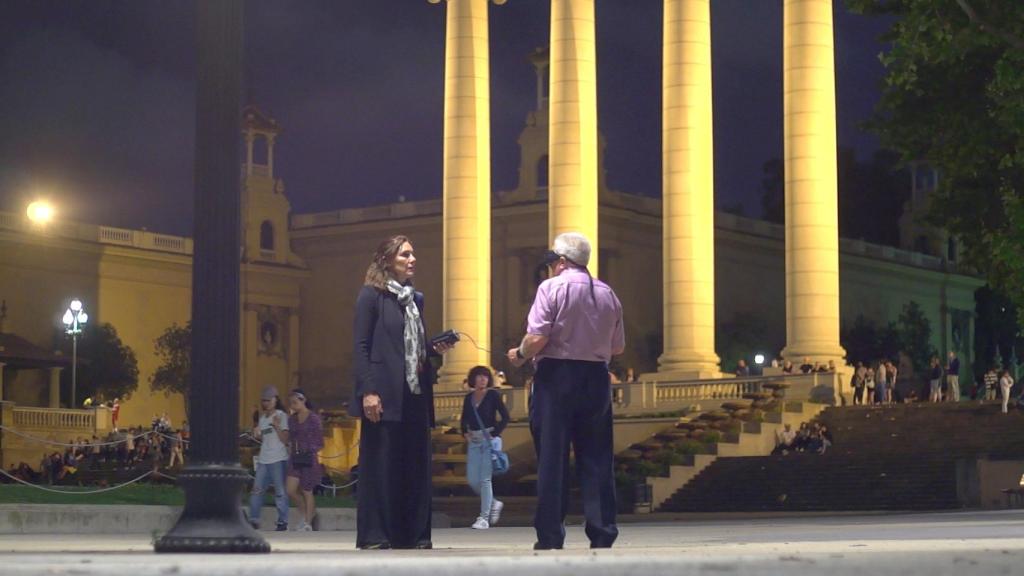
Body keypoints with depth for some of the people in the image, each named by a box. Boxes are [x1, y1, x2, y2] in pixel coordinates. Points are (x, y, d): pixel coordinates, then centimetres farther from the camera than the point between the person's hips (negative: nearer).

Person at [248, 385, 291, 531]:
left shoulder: (281, 416, -3)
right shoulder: (262, 417, 16)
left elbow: (285, 439, -9)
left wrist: (277, 426, -22)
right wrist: (256, 435, 4)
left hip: (278, 459, -6)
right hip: (263, 459, 6)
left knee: (280, 492, -3)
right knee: (257, 490, 1)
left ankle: (282, 522, 1)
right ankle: (253, 520, 4)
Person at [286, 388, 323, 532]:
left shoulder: (313, 418, -6)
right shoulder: (292, 419, 10)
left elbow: (319, 442, -5)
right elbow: (290, 439, 16)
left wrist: (310, 452, -12)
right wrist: (291, 451, 3)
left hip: (308, 458, -5)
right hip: (295, 458, 5)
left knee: (307, 492, 2)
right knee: (291, 490, -4)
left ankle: (308, 523, 12)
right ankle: (306, 514, 17)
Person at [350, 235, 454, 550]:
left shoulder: (415, 299, 18)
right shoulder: (372, 296, -2)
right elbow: (360, 347, -8)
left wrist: (436, 349, 3)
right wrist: (368, 391, -16)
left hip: (415, 394, 7)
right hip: (385, 395, -7)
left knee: (416, 465, 5)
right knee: (379, 465, -4)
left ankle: (413, 533, 10)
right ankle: (373, 535, 1)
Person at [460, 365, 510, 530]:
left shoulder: (493, 395, -2)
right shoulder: (469, 398, 11)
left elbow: (505, 416, -6)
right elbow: (464, 419, 21)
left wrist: (495, 433, -12)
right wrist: (465, 433, 4)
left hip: (489, 438, -5)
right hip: (473, 440, 5)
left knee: (485, 479, -9)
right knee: (472, 480, 2)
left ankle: (484, 517, -5)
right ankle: (494, 503, 24)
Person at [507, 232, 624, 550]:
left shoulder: (552, 288, -6)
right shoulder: (607, 294, 10)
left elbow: (537, 337, -15)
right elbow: (618, 347, 14)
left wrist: (520, 355, 4)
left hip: (556, 378, -4)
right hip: (596, 380, 5)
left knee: (552, 458, -1)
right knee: (596, 458, 7)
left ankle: (550, 536, -2)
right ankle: (602, 533, 5)